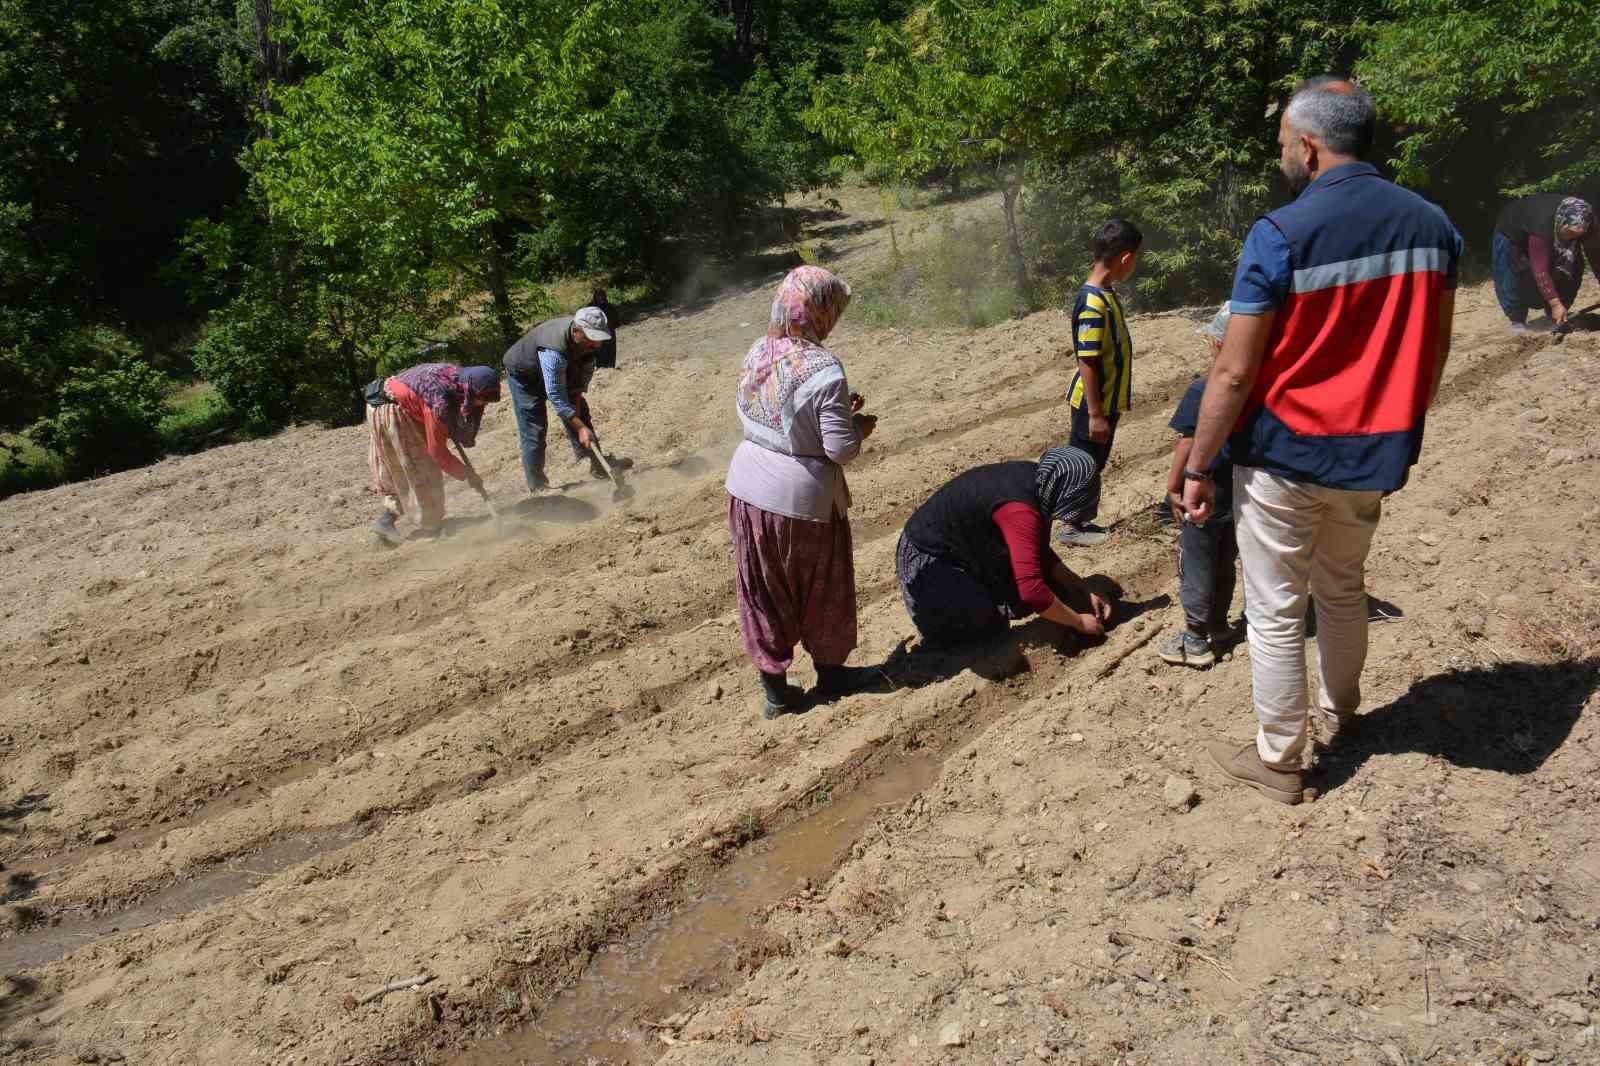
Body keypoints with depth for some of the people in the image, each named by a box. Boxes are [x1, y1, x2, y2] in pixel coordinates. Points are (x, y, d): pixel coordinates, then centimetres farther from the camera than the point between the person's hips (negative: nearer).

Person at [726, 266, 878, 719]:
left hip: (748, 487, 6)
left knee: (763, 590, 16)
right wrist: (860, 426, 2)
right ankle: (829, 671, 36)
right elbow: (840, 449, -20)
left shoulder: (757, 354, 0)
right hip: (801, 496, -5)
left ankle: (775, 687, 26)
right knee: (821, 588, 17)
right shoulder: (823, 369, -21)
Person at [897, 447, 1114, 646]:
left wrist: (1086, 594, 2)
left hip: (963, 546, 9)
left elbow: (1042, 553, 9)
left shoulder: (1035, 478, -6)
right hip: (928, 561, -9)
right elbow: (1032, 590, -41)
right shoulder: (1020, 509, -35)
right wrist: (1079, 622, -26)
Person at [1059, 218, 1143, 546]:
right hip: (1094, 405, -9)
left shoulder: (1107, 295, 6)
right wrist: (1095, 414, -21)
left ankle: (1080, 521, 30)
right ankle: (1070, 527, 16)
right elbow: (1087, 364, -24)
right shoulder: (1093, 304, -24)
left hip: (1107, 402, 9)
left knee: (1092, 466, 18)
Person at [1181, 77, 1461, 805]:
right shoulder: (1432, 225, 1)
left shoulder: (1279, 235, -17)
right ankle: (1339, 715, 42)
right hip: (1372, 458, 6)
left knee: (1275, 612, 7)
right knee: (1343, 590, 25)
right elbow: (1433, 352, 10)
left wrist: (1197, 467, -9)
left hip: (1283, 458, -6)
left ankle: (1277, 761, 18)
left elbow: (1234, 374, -18)